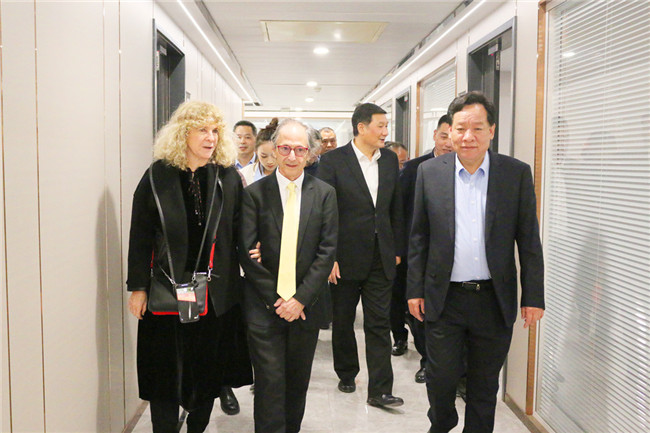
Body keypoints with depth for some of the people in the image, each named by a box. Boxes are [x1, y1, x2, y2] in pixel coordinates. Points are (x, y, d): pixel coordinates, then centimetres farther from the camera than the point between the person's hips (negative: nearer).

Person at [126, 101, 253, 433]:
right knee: (167, 371, 7)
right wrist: (138, 287, -4)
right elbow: (140, 236, -2)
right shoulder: (159, 176, -3)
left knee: (208, 369, 13)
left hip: (217, 291, 2)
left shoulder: (228, 177, 1)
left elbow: (240, 233, 4)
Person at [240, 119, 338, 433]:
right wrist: (276, 299, -9)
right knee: (270, 384, -2)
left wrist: (301, 298, -9)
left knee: (298, 383, 13)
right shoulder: (255, 193, -1)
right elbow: (247, 252, -5)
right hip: (264, 306, -2)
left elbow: (327, 250, -2)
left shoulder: (324, 194, 3)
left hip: (306, 305, 2)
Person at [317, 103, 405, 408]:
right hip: (345, 255, -3)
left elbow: (396, 208, 12)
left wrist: (397, 249, 10)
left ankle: (379, 391, 7)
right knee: (343, 322, 13)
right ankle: (346, 375, 33)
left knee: (379, 324, 2)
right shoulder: (333, 160, -8)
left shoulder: (390, 160, 6)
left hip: (380, 257, 3)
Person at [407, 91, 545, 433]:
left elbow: (529, 241, 0)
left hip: (494, 300, 0)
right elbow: (419, 236, 4)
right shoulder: (429, 172, 0)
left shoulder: (517, 174, -2)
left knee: (484, 386, 13)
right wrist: (415, 289, 3)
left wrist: (532, 297, -2)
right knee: (440, 377, 8)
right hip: (444, 299, 0)